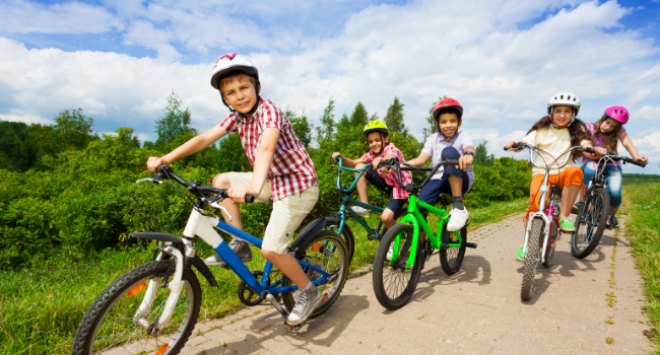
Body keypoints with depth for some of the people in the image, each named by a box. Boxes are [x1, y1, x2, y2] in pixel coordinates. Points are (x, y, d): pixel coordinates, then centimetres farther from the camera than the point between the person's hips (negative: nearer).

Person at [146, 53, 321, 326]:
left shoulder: (269, 112, -22)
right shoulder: (237, 117, 2)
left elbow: (266, 149, -41)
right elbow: (205, 139, -1)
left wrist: (253, 189, -57)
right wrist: (165, 159, -11)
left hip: (298, 184, -8)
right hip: (273, 180, 8)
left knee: (271, 249, -14)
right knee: (221, 181, 6)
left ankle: (309, 293, 10)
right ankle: (240, 245, 10)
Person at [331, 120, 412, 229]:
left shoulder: (391, 148, -21)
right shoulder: (372, 154, -1)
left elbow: (390, 157, -46)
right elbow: (353, 163, -3)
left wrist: (380, 160, -69)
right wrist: (341, 158, -24)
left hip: (401, 186, -6)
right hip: (387, 183, 7)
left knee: (386, 217, -25)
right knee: (360, 167, -8)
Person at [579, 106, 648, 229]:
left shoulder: (619, 130, 0)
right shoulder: (589, 127, -6)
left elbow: (627, 143, -18)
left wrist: (637, 158, -38)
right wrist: (595, 149, -42)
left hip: (612, 165, 2)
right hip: (592, 161, -2)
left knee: (615, 193, -25)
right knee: (591, 170, -42)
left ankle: (612, 216, 9)